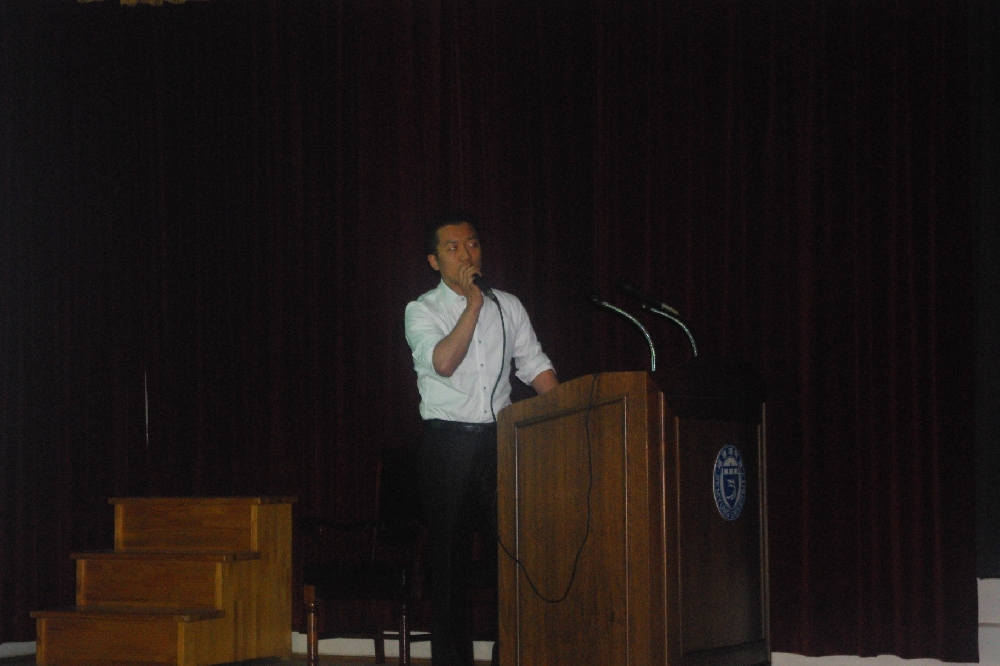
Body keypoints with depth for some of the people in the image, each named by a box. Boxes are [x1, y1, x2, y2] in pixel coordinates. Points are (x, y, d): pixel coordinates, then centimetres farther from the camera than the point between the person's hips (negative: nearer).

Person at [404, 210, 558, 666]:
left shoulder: (508, 306, 12)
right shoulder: (422, 310, 1)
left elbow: (535, 366, 12)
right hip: (448, 444, -3)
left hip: (499, 440, 3)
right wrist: (473, 303, -15)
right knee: (449, 557, 1)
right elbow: (442, 361, -17)